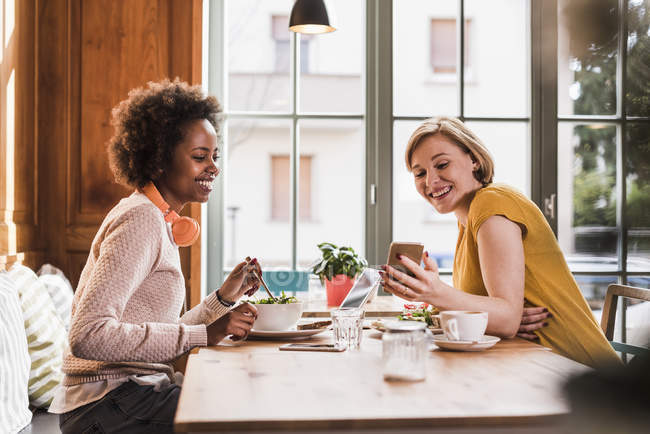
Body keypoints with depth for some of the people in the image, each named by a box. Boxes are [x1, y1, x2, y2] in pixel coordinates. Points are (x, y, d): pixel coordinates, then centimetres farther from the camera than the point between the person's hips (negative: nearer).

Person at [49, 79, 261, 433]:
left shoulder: (160, 222, 17)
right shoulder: (140, 220, -13)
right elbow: (88, 336, -25)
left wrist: (224, 298, 9)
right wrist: (203, 334, -24)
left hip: (139, 394, 9)